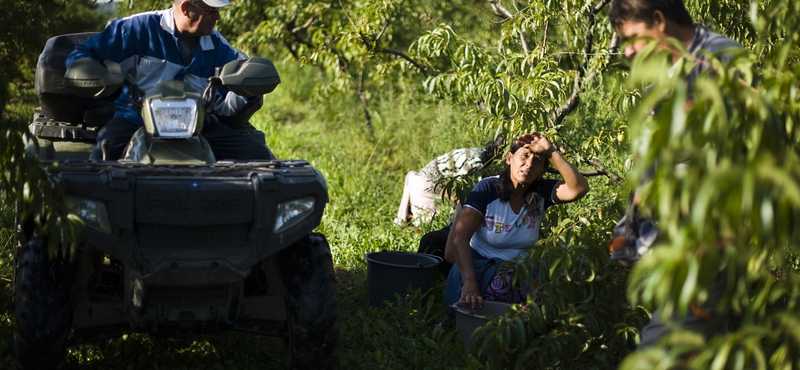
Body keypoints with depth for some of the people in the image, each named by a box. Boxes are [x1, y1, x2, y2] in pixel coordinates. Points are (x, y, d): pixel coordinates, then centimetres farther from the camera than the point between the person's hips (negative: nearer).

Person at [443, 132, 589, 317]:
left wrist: (551, 153, -21)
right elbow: (459, 237, -22)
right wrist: (469, 283, -37)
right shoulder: (488, 189, -11)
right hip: (479, 266, -4)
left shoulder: (541, 193, 2)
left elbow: (579, 189, -17)